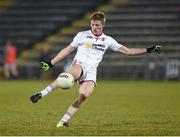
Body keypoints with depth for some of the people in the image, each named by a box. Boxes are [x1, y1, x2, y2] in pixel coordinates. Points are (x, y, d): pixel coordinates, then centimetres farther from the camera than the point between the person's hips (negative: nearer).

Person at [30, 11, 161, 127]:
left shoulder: (108, 40, 14)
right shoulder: (82, 35, 9)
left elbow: (127, 51, 16)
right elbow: (67, 50, 13)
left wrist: (148, 50, 8)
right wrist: (51, 63, 8)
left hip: (91, 71, 2)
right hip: (80, 64, -2)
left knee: (84, 95, -25)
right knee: (74, 73, -40)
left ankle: (63, 121, -18)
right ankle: (42, 93, -43)